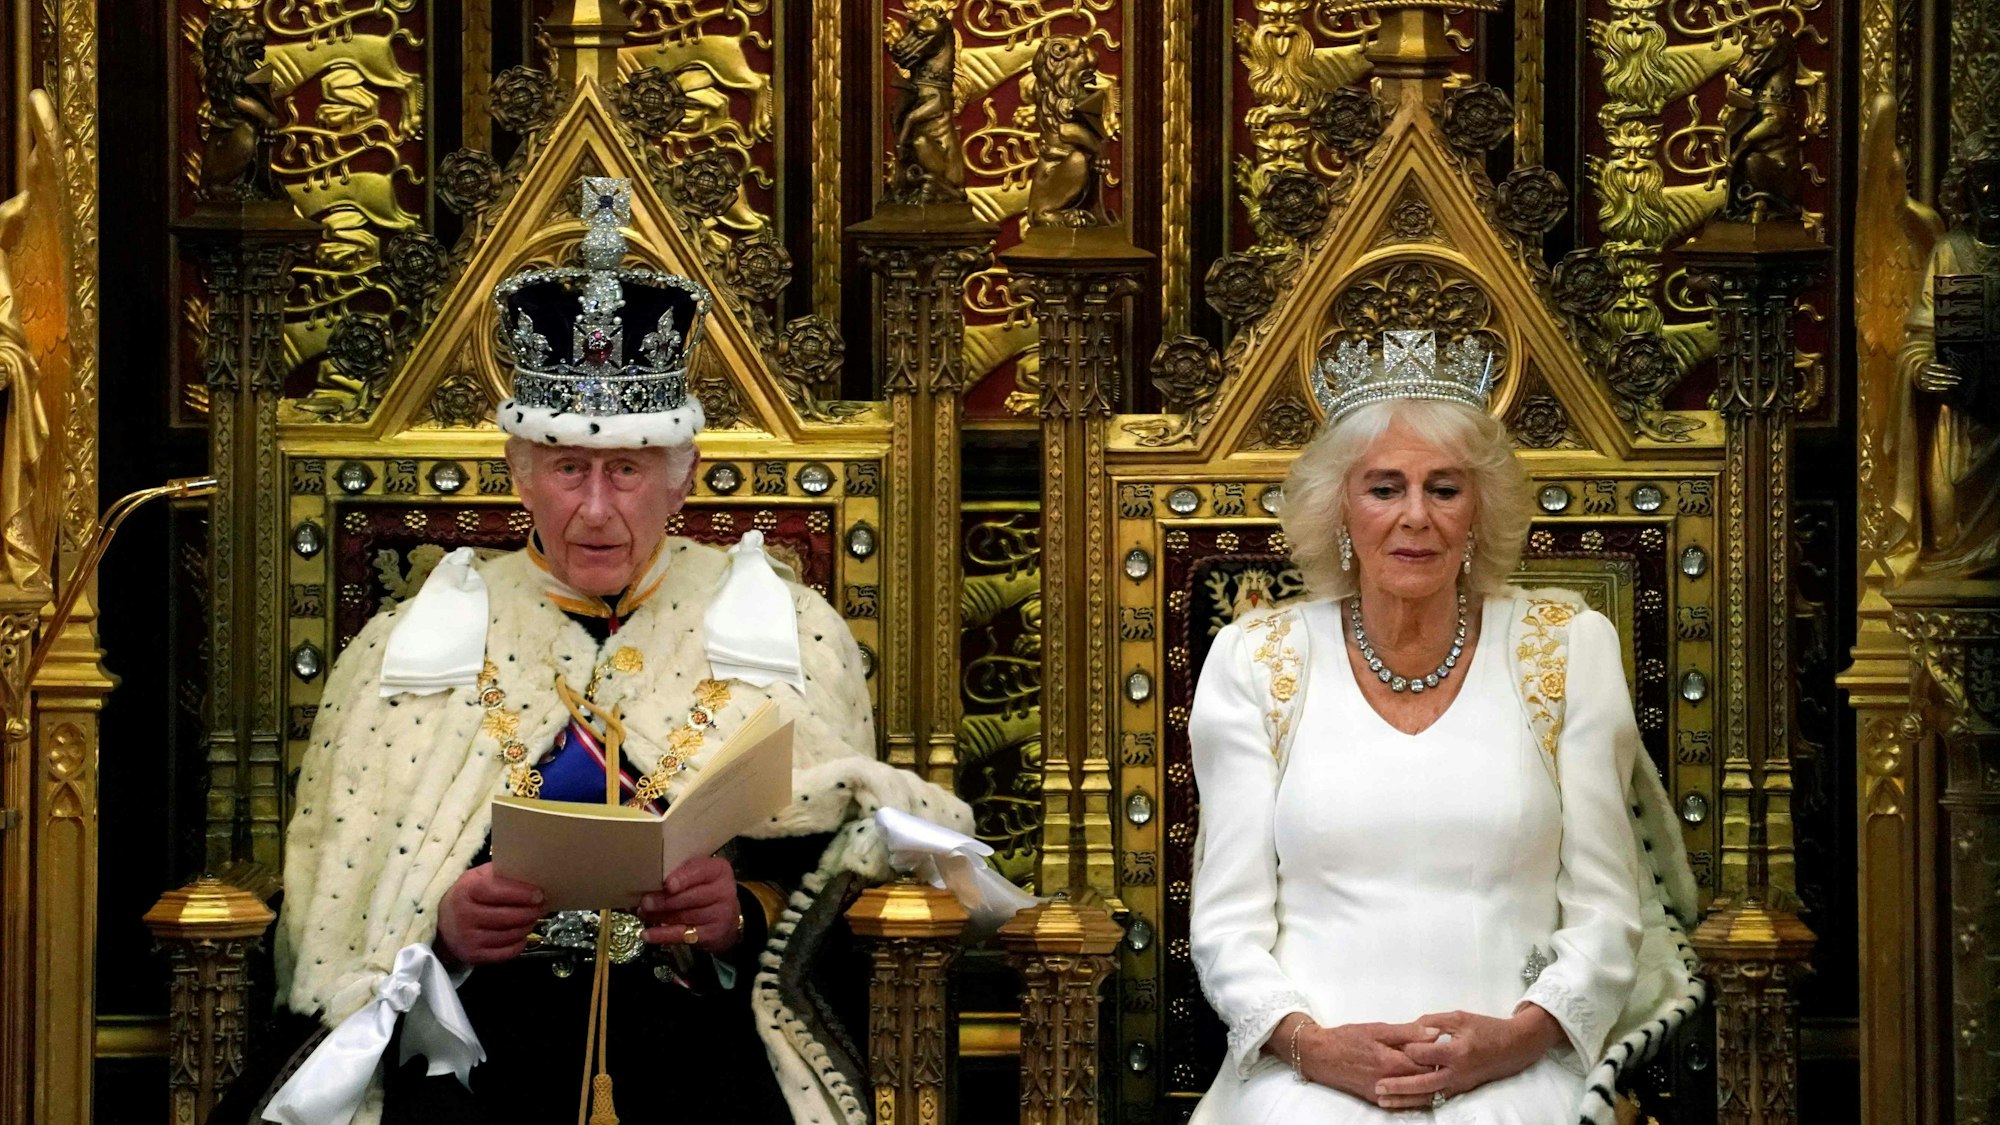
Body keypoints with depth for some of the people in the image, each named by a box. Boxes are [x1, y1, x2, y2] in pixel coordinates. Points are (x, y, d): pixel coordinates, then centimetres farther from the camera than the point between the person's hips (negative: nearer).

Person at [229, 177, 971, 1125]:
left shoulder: (790, 634, 13)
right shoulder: (408, 648, 15)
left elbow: (844, 902, 9)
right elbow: (330, 920, 10)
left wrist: (745, 914, -11)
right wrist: (440, 929, -10)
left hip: (708, 1031, 1)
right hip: (476, 1038, 0)